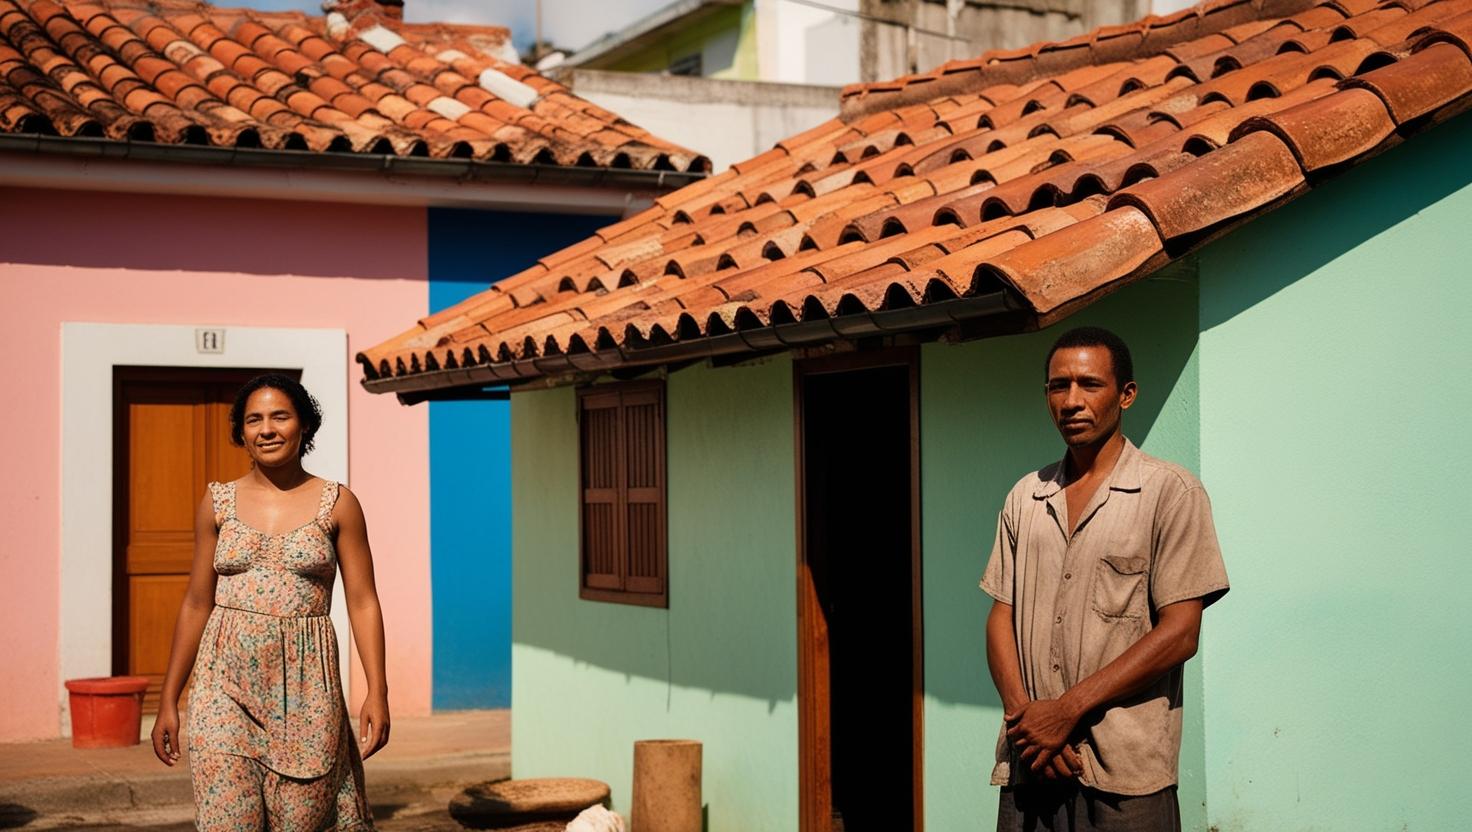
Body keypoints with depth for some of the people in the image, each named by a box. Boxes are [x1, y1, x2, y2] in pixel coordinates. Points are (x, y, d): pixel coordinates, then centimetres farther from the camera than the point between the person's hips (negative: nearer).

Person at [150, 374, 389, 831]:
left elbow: (363, 603, 2)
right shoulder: (218, 502, 7)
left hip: (304, 685, -1)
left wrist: (377, 692, -7)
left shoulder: (337, 504, 2)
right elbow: (196, 605, 11)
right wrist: (169, 702, 9)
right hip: (228, 684, 1)